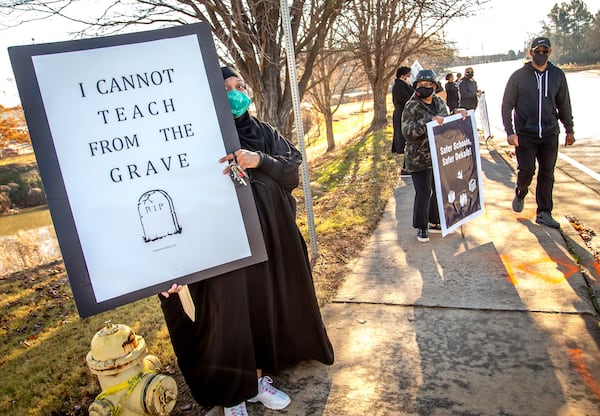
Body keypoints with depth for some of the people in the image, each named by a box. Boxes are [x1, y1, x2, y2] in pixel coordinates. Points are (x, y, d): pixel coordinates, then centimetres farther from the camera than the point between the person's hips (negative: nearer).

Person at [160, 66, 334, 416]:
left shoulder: (263, 132, 7)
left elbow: (292, 170, -2)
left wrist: (260, 160, -19)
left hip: (269, 234, 5)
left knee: (263, 301, 14)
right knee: (228, 311, 2)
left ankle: (257, 379, 35)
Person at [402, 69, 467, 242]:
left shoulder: (440, 102, 8)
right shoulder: (411, 106, -11)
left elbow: (446, 124, 22)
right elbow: (407, 131, -21)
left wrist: (456, 113, 3)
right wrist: (428, 122, -30)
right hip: (419, 159, -7)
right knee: (423, 192, -4)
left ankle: (433, 222, 31)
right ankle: (421, 227, 12)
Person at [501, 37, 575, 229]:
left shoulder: (558, 75, 8)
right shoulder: (519, 76, -1)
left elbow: (564, 105, 16)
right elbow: (507, 105, -2)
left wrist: (569, 130, 15)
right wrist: (509, 131, -11)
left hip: (550, 134, 3)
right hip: (525, 135, -3)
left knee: (547, 174, 4)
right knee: (526, 171, -6)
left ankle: (544, 213, 13)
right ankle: (520, 195, 27)